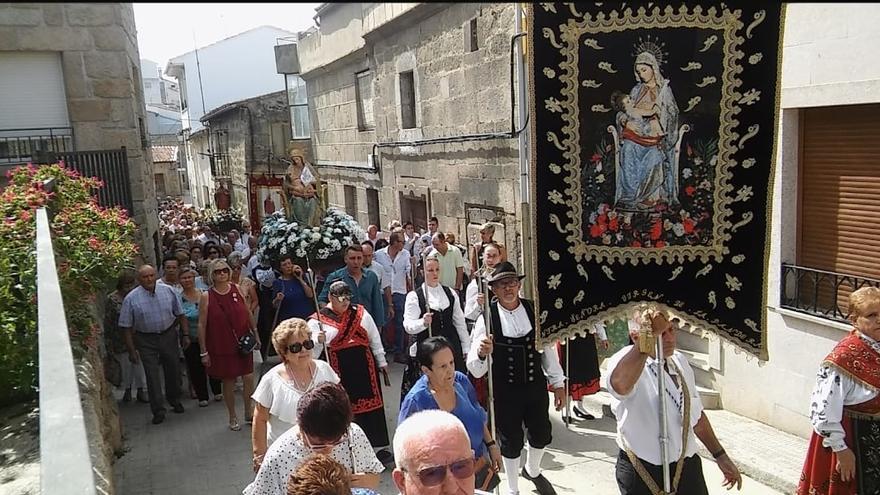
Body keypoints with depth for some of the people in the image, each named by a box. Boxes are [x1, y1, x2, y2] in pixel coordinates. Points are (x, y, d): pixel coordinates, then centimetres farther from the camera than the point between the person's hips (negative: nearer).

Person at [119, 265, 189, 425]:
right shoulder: (131, 298, -11)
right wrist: (132, 350, -9)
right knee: (152, 375, -3)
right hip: (146, 340, -2)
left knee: (173, 370, 13)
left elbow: (180, 315, 4)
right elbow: (127, 327, -7)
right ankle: (158, 411, 8)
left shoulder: (168, 291, -4)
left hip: (169, 335, 2)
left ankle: (175, 401, 36)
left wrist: (185, 335, -1)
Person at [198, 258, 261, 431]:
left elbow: (248, 313, 10)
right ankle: (233, 417, 26)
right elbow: (201, 324, -4)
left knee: (249, 378, 3)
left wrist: (255, 334, 13)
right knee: (228, 381, 7)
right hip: (221, 346, -2)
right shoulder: (206, 297, -7)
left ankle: (248, 413, 23)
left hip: (243, 343, 2)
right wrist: (203, 351, -5)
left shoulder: (237, 289, 0)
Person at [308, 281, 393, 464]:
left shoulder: (360, 312, 6)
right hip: (340, 370, -2)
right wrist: (318, 341, -25)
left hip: (365, 365, 3)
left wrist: (382, 361, 15)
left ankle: (378, 445, 21)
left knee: (372, 403, 7)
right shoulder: (318, 320, -3)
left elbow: (374, 338, 13)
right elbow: (312, 352, -4)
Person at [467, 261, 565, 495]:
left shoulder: (534, 310, -10)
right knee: (511, 440, 16)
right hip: (504, 390, -3)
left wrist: (558, 383, 7)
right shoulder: (487, 318, -18)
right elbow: (476, 370, -19)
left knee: (542, 434, 21)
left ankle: (532, 471, 55)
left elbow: (548, 348, 1)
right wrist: (481, 354, -41)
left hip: (536, 385, 3)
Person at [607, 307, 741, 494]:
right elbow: (620, 385, -48)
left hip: (688, 466, 6)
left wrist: (720, 456, 22)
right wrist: (647, 341, -50)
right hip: (642, 474, -6)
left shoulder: (680, 360, 7)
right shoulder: (624, 360, -20)